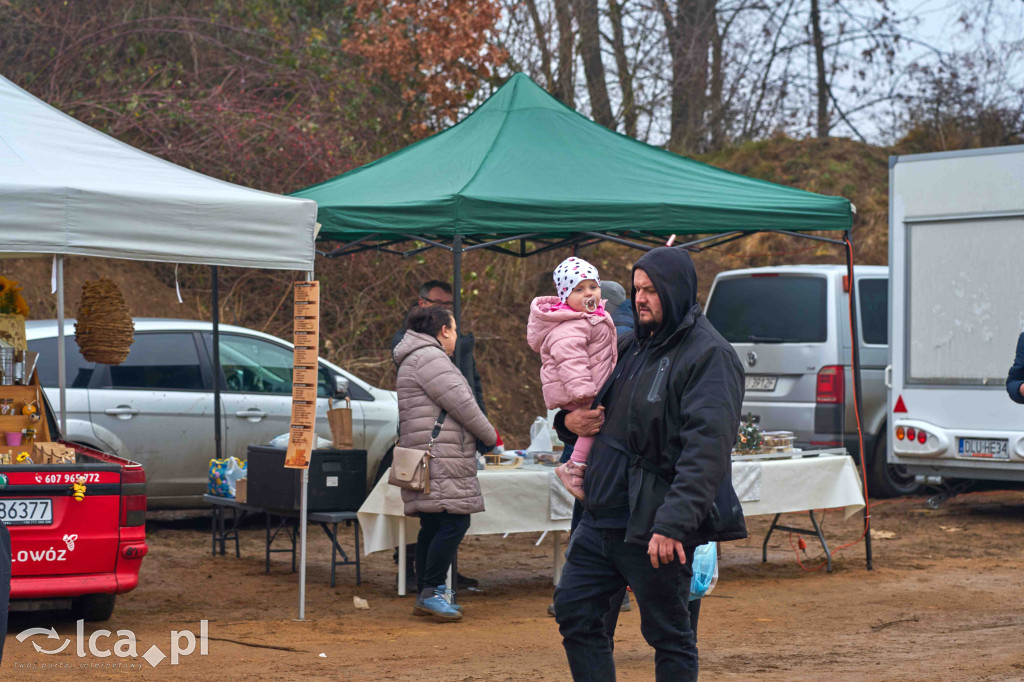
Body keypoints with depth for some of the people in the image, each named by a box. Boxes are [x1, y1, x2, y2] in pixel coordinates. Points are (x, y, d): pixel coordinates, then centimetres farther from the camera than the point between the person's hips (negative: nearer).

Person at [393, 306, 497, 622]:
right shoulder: (429, 358, -10)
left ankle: (425, 595, 14)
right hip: (439, 460, -11)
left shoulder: (420, 357, 26)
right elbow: (461, 403, -13)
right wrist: (490, 436, -1)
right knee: (454, 522, -13)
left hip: (432, 460, 11)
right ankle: (431, 591, -13)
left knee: (433, 526, 11)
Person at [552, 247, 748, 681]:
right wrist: (570, 418, 5)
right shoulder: (634, 345, 14)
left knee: (669, 637, 3)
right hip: (603, 516, 9)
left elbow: (706, 449, -24)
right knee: (573, 610, 10)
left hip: (655, 527, -8)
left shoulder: (709, 355, -12)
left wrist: (673, 522, -33)